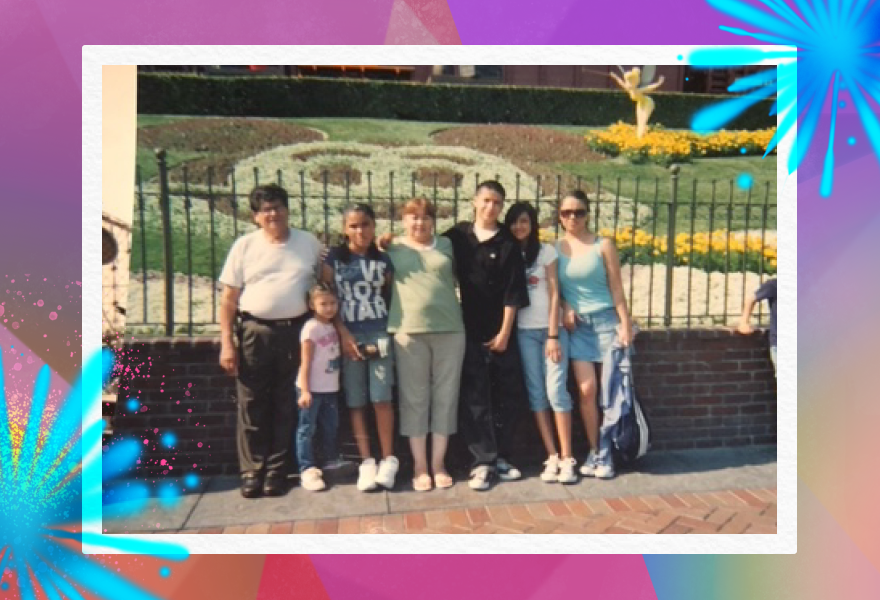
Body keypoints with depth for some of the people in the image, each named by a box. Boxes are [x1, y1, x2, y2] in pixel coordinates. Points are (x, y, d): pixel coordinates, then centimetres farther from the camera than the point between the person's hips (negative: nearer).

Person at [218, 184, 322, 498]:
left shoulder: (309, 243, 7)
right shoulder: (245, 245, 4)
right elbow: (228, 298, 3)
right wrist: (226, 343, -4)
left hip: (296, 332, 1)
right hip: (254, 332, 0)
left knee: (286, 407, 7)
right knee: (252, 406, 3)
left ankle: (276, 471, 19)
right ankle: (252, 471, 16)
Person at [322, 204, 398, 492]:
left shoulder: (383, 259, 8)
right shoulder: (334, 258, 4)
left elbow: (391, 296, 9)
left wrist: (389, 331, -5)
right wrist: (343, 334, -6)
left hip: (379, 335, 0)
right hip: (348, 336, 0)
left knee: (381, 398, -5)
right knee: (355, 402, 3)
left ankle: (388, 459, 7)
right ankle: (366, 462, 12)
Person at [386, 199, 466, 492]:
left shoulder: (447, 245, 14)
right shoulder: (392, 249, 8)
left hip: (449, 329, 2)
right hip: (409, 331, -2)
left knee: (445, 397, 6)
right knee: (414, 398, 4)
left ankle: (438, 463, 18)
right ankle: (419, 465, 16)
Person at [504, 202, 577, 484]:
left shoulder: (546, 251, 3)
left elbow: (554, 294, -2)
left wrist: (553, 335, -8)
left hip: (551, 328, -2)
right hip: (523, 331, 2)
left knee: (556, 390, -8)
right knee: (536, 393, 1)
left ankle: (567, 458, 0)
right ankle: (552, 457, 8)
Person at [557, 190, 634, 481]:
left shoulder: (603, 245, -1)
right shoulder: (555, 248, 3)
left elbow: (616, 288, -2)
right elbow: (555, 288, 9)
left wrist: (625, 324, -7)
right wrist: (565, 307, -9)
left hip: (606, 321, -1)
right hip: (576, 324, 1)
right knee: (586, 389, -5)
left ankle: (606, 452, 13)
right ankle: (594, 451, 11)